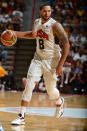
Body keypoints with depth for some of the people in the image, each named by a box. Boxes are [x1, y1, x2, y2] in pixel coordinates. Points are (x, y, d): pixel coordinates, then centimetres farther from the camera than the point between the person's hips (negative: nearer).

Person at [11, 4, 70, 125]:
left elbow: (66, 44, -19)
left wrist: (60, 65, -22)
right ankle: (21, 117, -9)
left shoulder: (55, 25, -16)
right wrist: (17, 33, 15)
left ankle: (59, 102, 42)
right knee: (29, 85, -10)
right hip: (38, 59, 4)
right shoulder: (36, 23, 4)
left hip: (52, 60, -4)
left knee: (51, 90, 4)